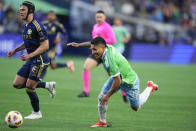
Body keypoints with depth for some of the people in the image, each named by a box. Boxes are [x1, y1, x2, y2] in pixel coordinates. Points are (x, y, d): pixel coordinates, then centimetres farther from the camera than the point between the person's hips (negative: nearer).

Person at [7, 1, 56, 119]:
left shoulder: (37, 26, -17)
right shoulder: (25, 26, 11)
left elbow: (45, 46, -19)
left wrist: (30, 55, -26)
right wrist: (15, 50, 13)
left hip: (40, 60, -9)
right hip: (30, 60, 9)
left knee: (29, 87, -8)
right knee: (17, 84, 6)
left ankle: (37, 113, 14)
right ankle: (48, 85, 17)